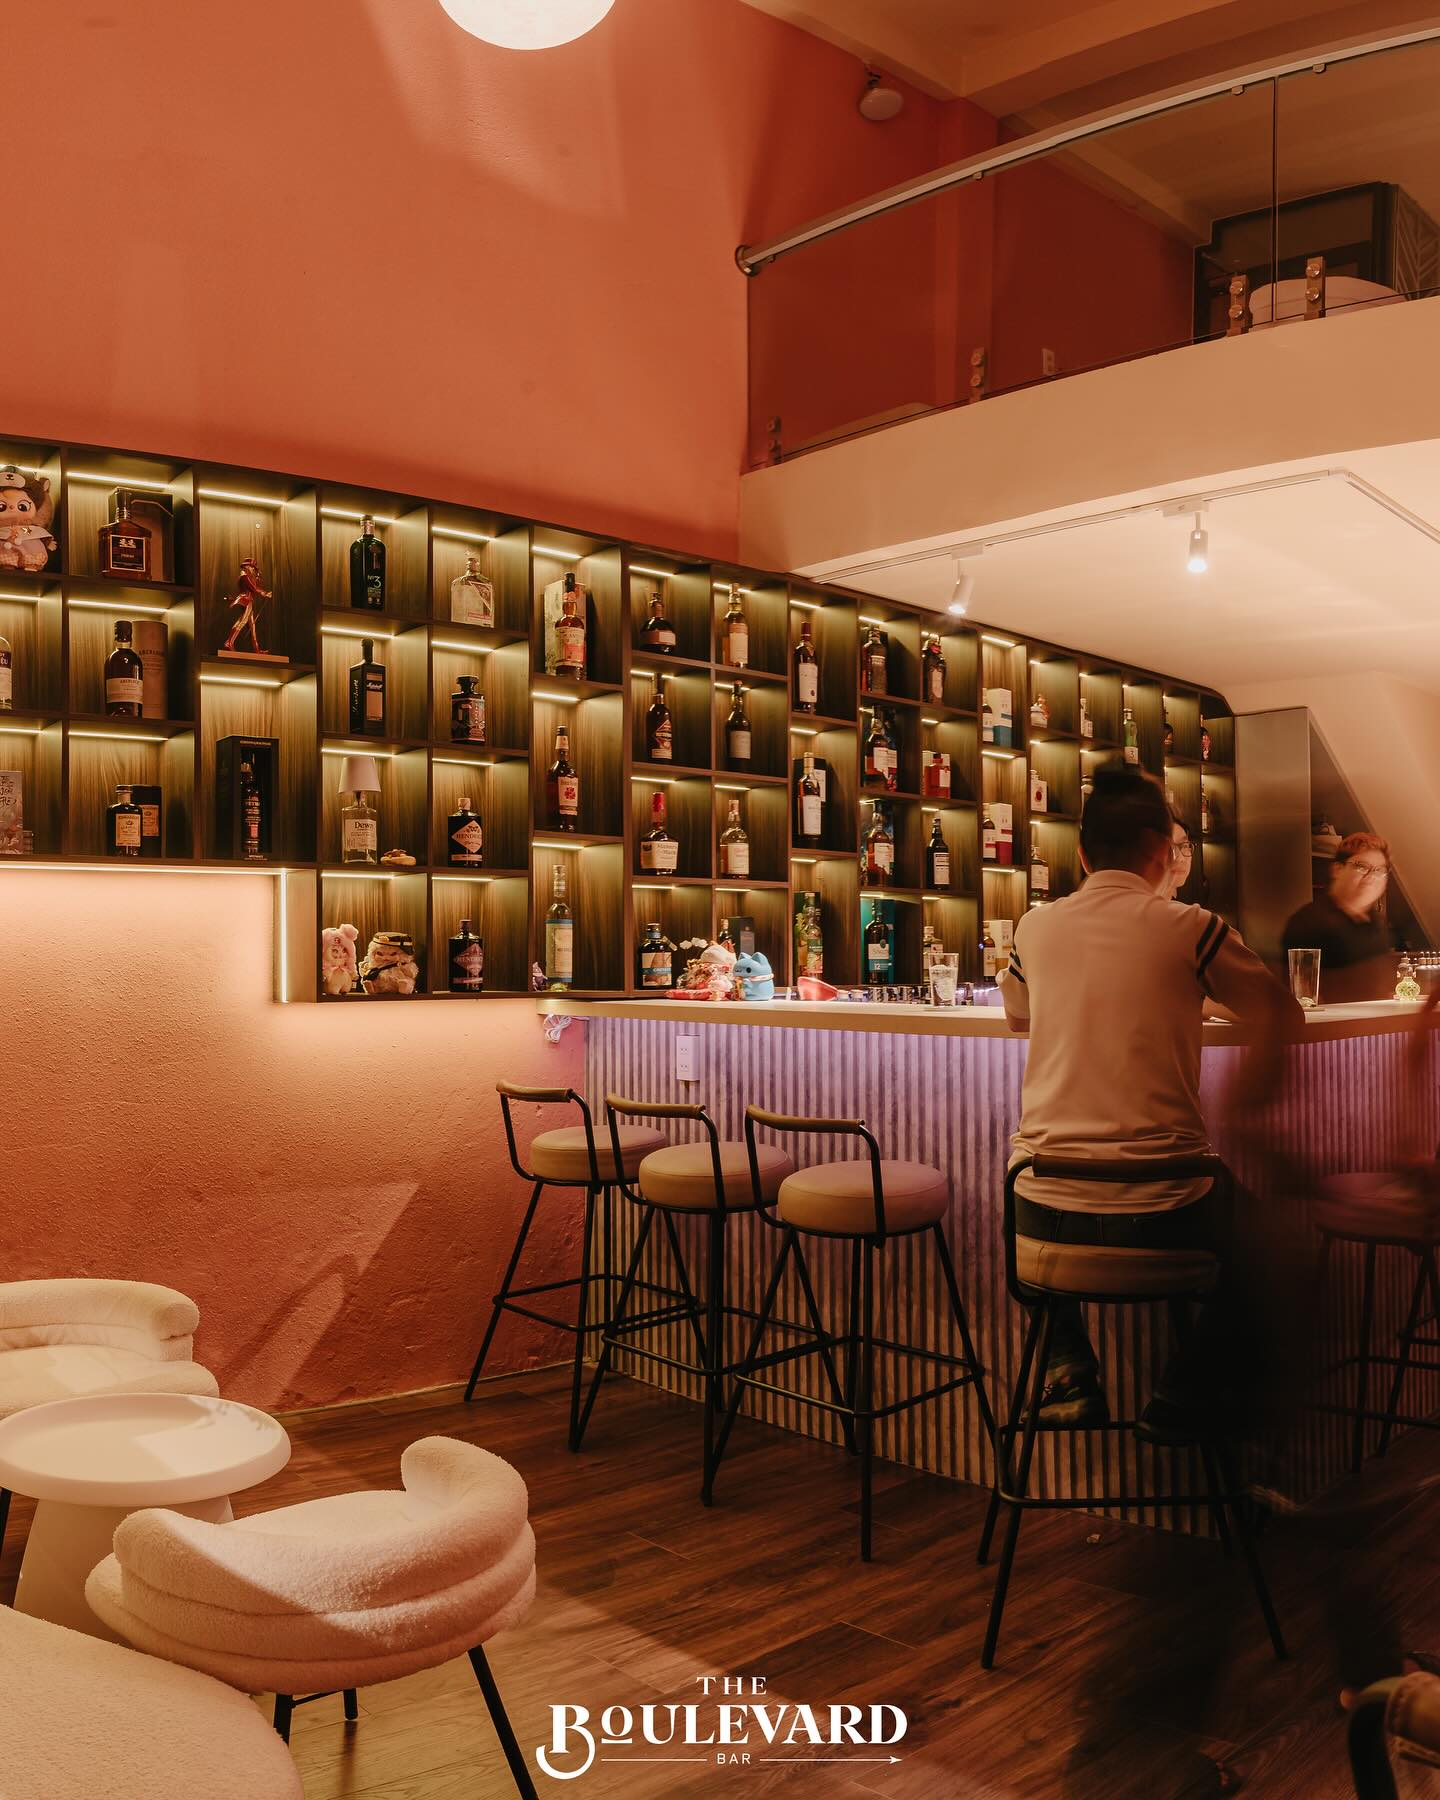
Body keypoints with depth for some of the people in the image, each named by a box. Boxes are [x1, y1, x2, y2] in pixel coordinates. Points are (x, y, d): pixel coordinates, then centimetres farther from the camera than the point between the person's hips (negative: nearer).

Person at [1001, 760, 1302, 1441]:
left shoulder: (1034, 928, 2)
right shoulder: (1192, 929, -6)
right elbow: (1286, 1017, 8)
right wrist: (1250, 1085, 27)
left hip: (1047, 1212, 2)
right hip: (1161, 1213, -2)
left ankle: (1069, 1374, 26)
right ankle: (1179, 1396, 23)